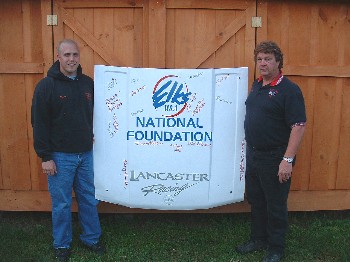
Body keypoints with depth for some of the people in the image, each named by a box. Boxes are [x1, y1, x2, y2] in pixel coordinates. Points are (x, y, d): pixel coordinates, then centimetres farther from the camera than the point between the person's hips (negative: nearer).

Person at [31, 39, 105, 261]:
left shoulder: (88, 83, 5)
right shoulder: (46, 86, -8)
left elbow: (96, 115, 16)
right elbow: (39, 123, -9)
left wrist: (93, 136, 7)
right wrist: (45, 156, -11)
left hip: (86, 154, 4)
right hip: (60, 156, -4)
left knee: (90, 199, 13)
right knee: (61, 203, 8)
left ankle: (92, 238, 30)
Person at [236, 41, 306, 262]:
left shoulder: (289, 90, -16)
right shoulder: (257, 85, 9)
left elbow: (299, 126, -20)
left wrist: (288, 160, -24)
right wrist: (250, 149, 15)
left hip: (275, 158, -8)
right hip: (253, 154, 8)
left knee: (275, 205, 6)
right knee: (256, 200, 19)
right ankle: (258, 239, 37)